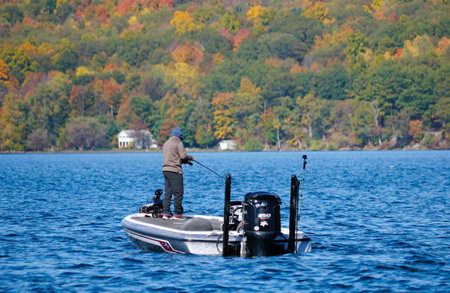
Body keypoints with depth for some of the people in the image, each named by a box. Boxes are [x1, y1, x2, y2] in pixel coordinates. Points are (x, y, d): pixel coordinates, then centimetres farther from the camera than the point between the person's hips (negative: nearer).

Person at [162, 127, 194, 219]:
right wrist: (190, 158, 5)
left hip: (165, 169, 8)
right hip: (174, 170, -8)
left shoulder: (166, 143, 20)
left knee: (167, 193, 8)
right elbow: (183, 156, -15)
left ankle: (165, 213, 3)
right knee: (178, 193, -3)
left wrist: (184, 161, 20)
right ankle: (177, 214, -3)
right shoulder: (178, 143, -7)